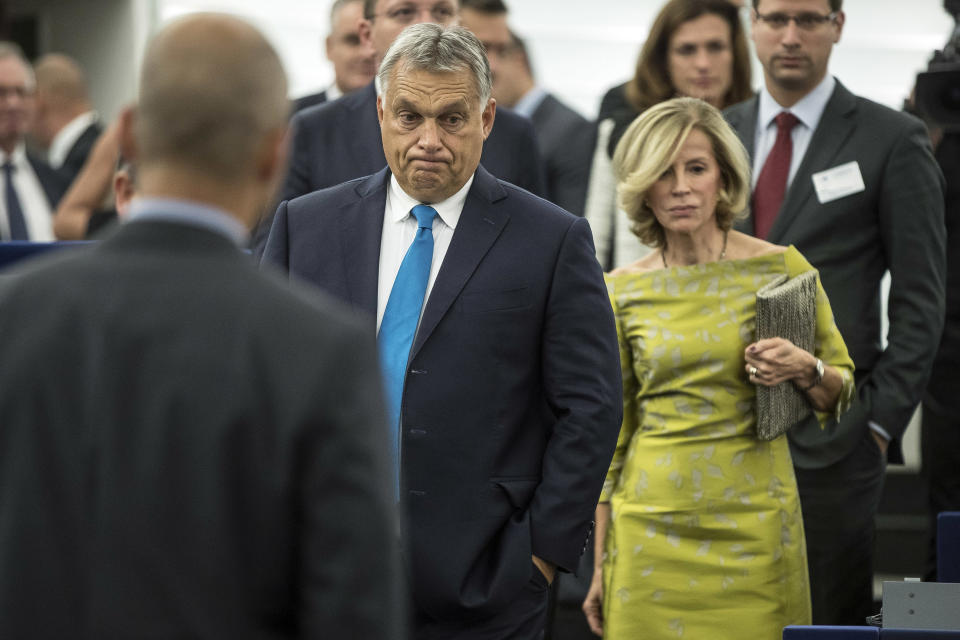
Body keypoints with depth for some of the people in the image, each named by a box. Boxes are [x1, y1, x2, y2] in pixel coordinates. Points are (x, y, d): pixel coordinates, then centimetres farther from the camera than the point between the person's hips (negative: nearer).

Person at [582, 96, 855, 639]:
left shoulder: (781, 268, -1)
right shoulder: (624, 290, 3)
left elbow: (842, 393, 8)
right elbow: (613, 432, 9)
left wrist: (806, 370, -15)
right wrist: (600, 566, 8)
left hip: (753, 526, -1)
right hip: (651, 528, 1)